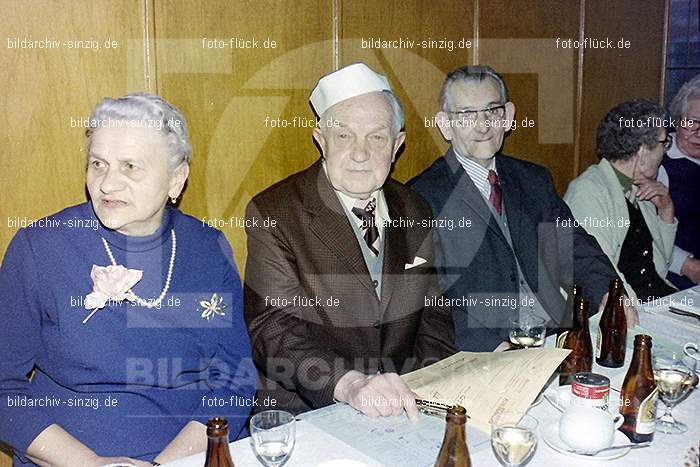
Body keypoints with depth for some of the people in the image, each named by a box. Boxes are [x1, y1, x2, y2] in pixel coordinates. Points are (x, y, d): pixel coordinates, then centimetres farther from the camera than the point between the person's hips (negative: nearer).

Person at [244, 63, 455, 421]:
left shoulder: (415, 214, 8)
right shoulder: (272, 214, -8)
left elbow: (433, 314, 12)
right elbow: (273, 330, -17)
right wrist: (349, 383, -33)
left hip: (403, 404, 4)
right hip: (304, 415, -4)